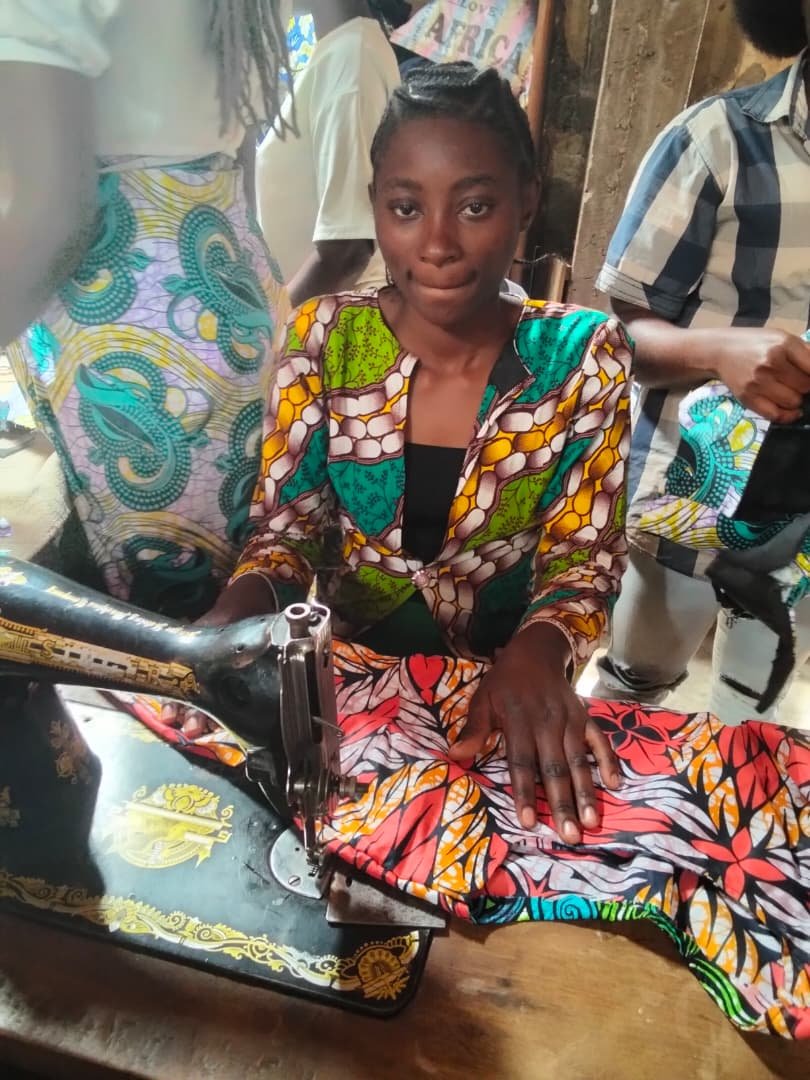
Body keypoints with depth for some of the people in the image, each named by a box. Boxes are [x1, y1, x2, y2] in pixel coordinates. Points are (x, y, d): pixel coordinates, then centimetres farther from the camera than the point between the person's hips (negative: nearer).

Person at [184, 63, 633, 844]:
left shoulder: (581, 355, -11)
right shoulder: (323, 339, -9)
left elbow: (582, 559, -8)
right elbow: (285, 531, -5)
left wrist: (538, 652, -28)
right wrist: (231, 620, -25)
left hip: (503, 677, -1)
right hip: (350, 667, 2)